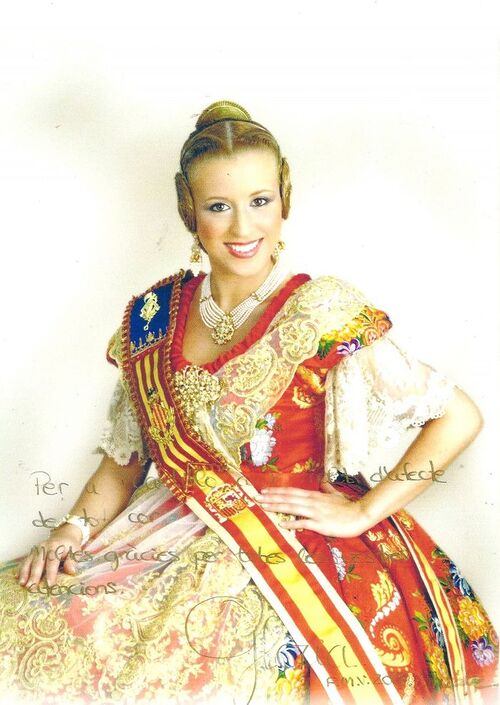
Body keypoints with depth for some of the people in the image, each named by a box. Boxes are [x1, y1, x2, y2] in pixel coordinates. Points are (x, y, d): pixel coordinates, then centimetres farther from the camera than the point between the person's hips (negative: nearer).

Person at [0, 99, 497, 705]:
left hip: (289, 559, -4)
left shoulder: (325, 314, -9)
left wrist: (362, 512, -9)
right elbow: (124, 459, 12)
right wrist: (75, 528, -3)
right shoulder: (155, 315, 5)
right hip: (170, 539, 5)